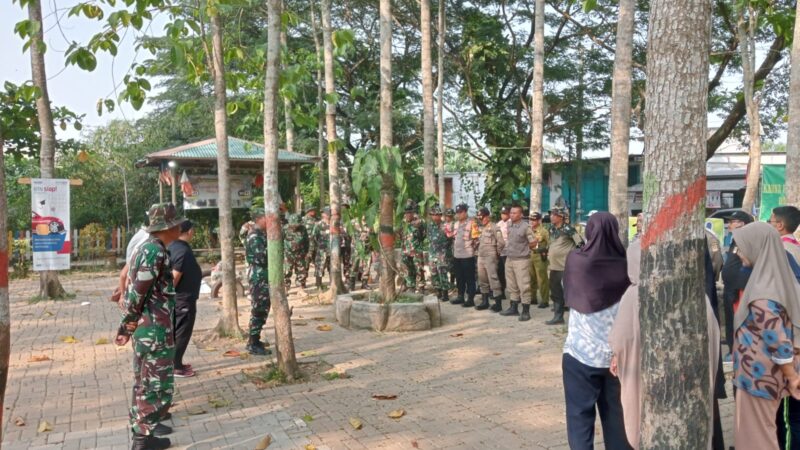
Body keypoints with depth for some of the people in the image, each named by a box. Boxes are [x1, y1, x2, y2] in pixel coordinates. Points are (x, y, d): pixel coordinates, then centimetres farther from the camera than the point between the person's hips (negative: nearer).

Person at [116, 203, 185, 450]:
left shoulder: (145, 247, 11)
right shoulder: (155, 251, -20)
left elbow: (133, 287, 14)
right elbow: (138, 292, -22)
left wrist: (126, 327, 16)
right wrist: (128, 325, -12)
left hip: (145, 327, 10)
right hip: (154, 328, -10)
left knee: (145, 380, 20)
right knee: (156, 383, 0)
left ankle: (142, 425, 34)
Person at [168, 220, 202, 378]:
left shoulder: (172, 246, 6)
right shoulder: (184, 250, -22)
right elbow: (175, 276, -25)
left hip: (176, 297, 9)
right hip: (184, 297, -9)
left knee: (175, 331, 17)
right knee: (182, 332, 0)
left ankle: (175, 363, 26)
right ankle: (175, 367, 7)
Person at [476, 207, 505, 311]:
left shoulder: (494, 227, -9)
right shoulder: (481, 228, 15)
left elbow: (501, 242, -14)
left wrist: (497, 253, -5)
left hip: (490, 257, -8)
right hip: (480, 257, 8)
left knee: (493, 279, -8)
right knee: (482, 280, 12)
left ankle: (498, 303, -3)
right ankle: (485, 301, 22)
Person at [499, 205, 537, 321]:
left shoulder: (525, 227, -13)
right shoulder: (509, 226, 6)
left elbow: (534, 242, -9)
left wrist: (524, 249, 2)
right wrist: (509, 248, 10)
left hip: (521, 260, -7)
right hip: (509, 259, 7)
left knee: (523, 286, -4)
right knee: (512, 286, 15)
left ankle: (526, 311, 2)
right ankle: (513, 308, 25)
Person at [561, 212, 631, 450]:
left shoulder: (575, 261, -9)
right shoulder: (626, 266, -8)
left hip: (581, 353, -1)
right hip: (618, 355, 2)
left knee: (580, 414, 8)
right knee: (616, 415, 15)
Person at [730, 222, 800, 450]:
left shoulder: (761, 294, -25)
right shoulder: (778, 279, 3)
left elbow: (778, 340, -25)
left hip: (757, 374, -9)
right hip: (766, 372, 9)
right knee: (764, 431, 22)